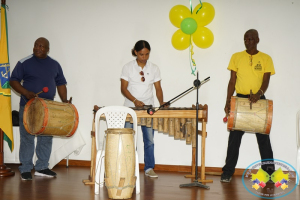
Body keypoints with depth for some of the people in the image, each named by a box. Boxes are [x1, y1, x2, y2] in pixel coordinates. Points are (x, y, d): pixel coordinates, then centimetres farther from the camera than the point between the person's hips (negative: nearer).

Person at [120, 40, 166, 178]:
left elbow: (158, 88, 8)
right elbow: (123, 89, -3)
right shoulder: (128, 67, 1)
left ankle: (149, 168, 10)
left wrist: (161, 101, -11)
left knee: (149, 139, 0)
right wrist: (135, 100, -18)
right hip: (130, 108, -2)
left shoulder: (154, 69, 7)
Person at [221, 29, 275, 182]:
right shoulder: (236, 57, 6)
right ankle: (227, 172, 7)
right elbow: (232, 81, 4)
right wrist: (228, 101, -7)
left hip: (259, 101, 0)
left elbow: (266, 80, -5)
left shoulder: (266, 59, 4)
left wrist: (259, 93, -26)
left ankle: (269, 172, 12)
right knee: (234, 137, 1)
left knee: (263, 137, 3)